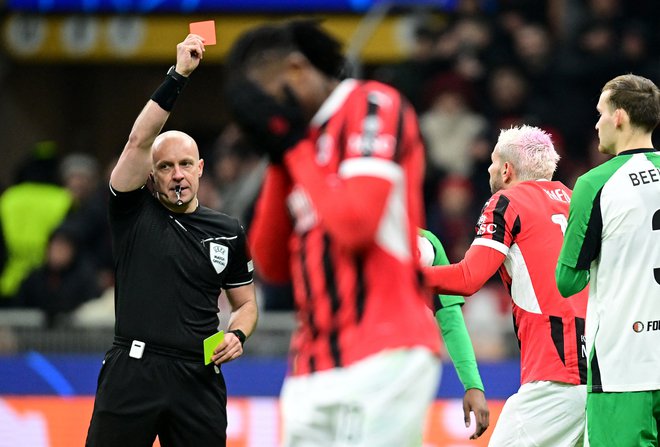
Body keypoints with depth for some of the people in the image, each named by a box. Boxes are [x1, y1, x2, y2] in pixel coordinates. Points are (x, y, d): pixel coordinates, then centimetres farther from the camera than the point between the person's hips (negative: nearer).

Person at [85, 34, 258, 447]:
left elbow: (246, 303, 21)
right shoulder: (134, 214, 5)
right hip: (132, 370, -3)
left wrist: (237, 336, -2)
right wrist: (178, 76, -13)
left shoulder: (228, 232, 13)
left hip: (198, 378, 3)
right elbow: (139, 142, -8)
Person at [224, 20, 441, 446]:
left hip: (383, 359, -9)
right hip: (315, 368, 9)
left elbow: (355, 222, -17)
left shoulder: (375, 106, -4)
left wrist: (294, 146, -5)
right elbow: (271, 265, 16)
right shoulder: (306, 140, 19)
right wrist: (280, 161, 8)